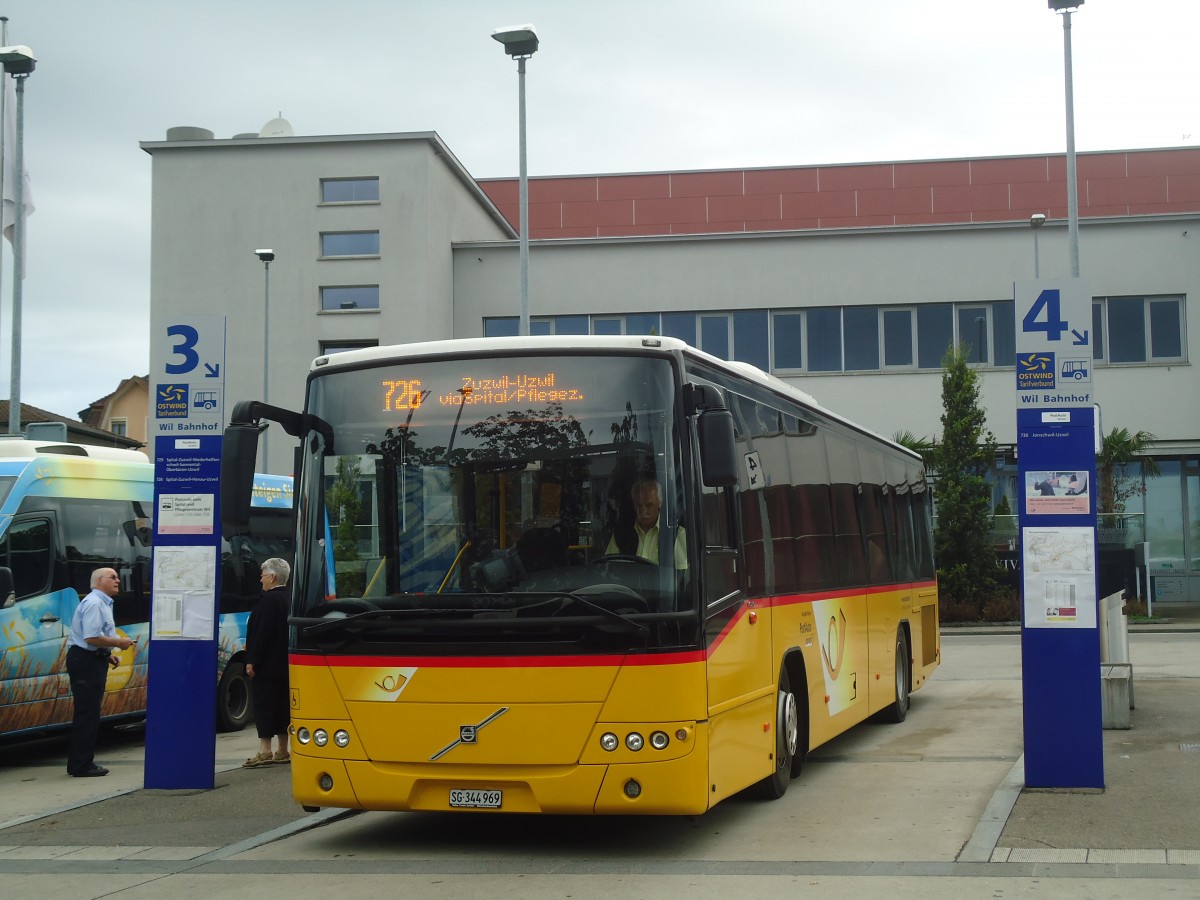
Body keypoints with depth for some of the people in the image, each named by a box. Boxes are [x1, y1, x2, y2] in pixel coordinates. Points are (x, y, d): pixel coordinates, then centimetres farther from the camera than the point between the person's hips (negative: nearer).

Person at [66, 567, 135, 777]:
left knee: (89, 713, 14)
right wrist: (118, 643, -14)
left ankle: (81, 763, 19)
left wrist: (108, 655, 15)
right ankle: (81, 765, -4)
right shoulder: (94, 604, -15)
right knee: (87, 714, -7)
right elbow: (92, 638, -24)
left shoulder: (103, 603, 19)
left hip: (93, 660, 11)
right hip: (86, 661, -11)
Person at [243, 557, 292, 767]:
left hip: (266, 665, -9)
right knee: (282, 705, 12)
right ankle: (282, 751, 17)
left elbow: (262, 632, -20)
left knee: (263, 705, -6)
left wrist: (252, 661, -17)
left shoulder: (269, 599, -16)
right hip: (284, 665, 9)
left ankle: (264, 751, -8)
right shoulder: (290, 598, 12)